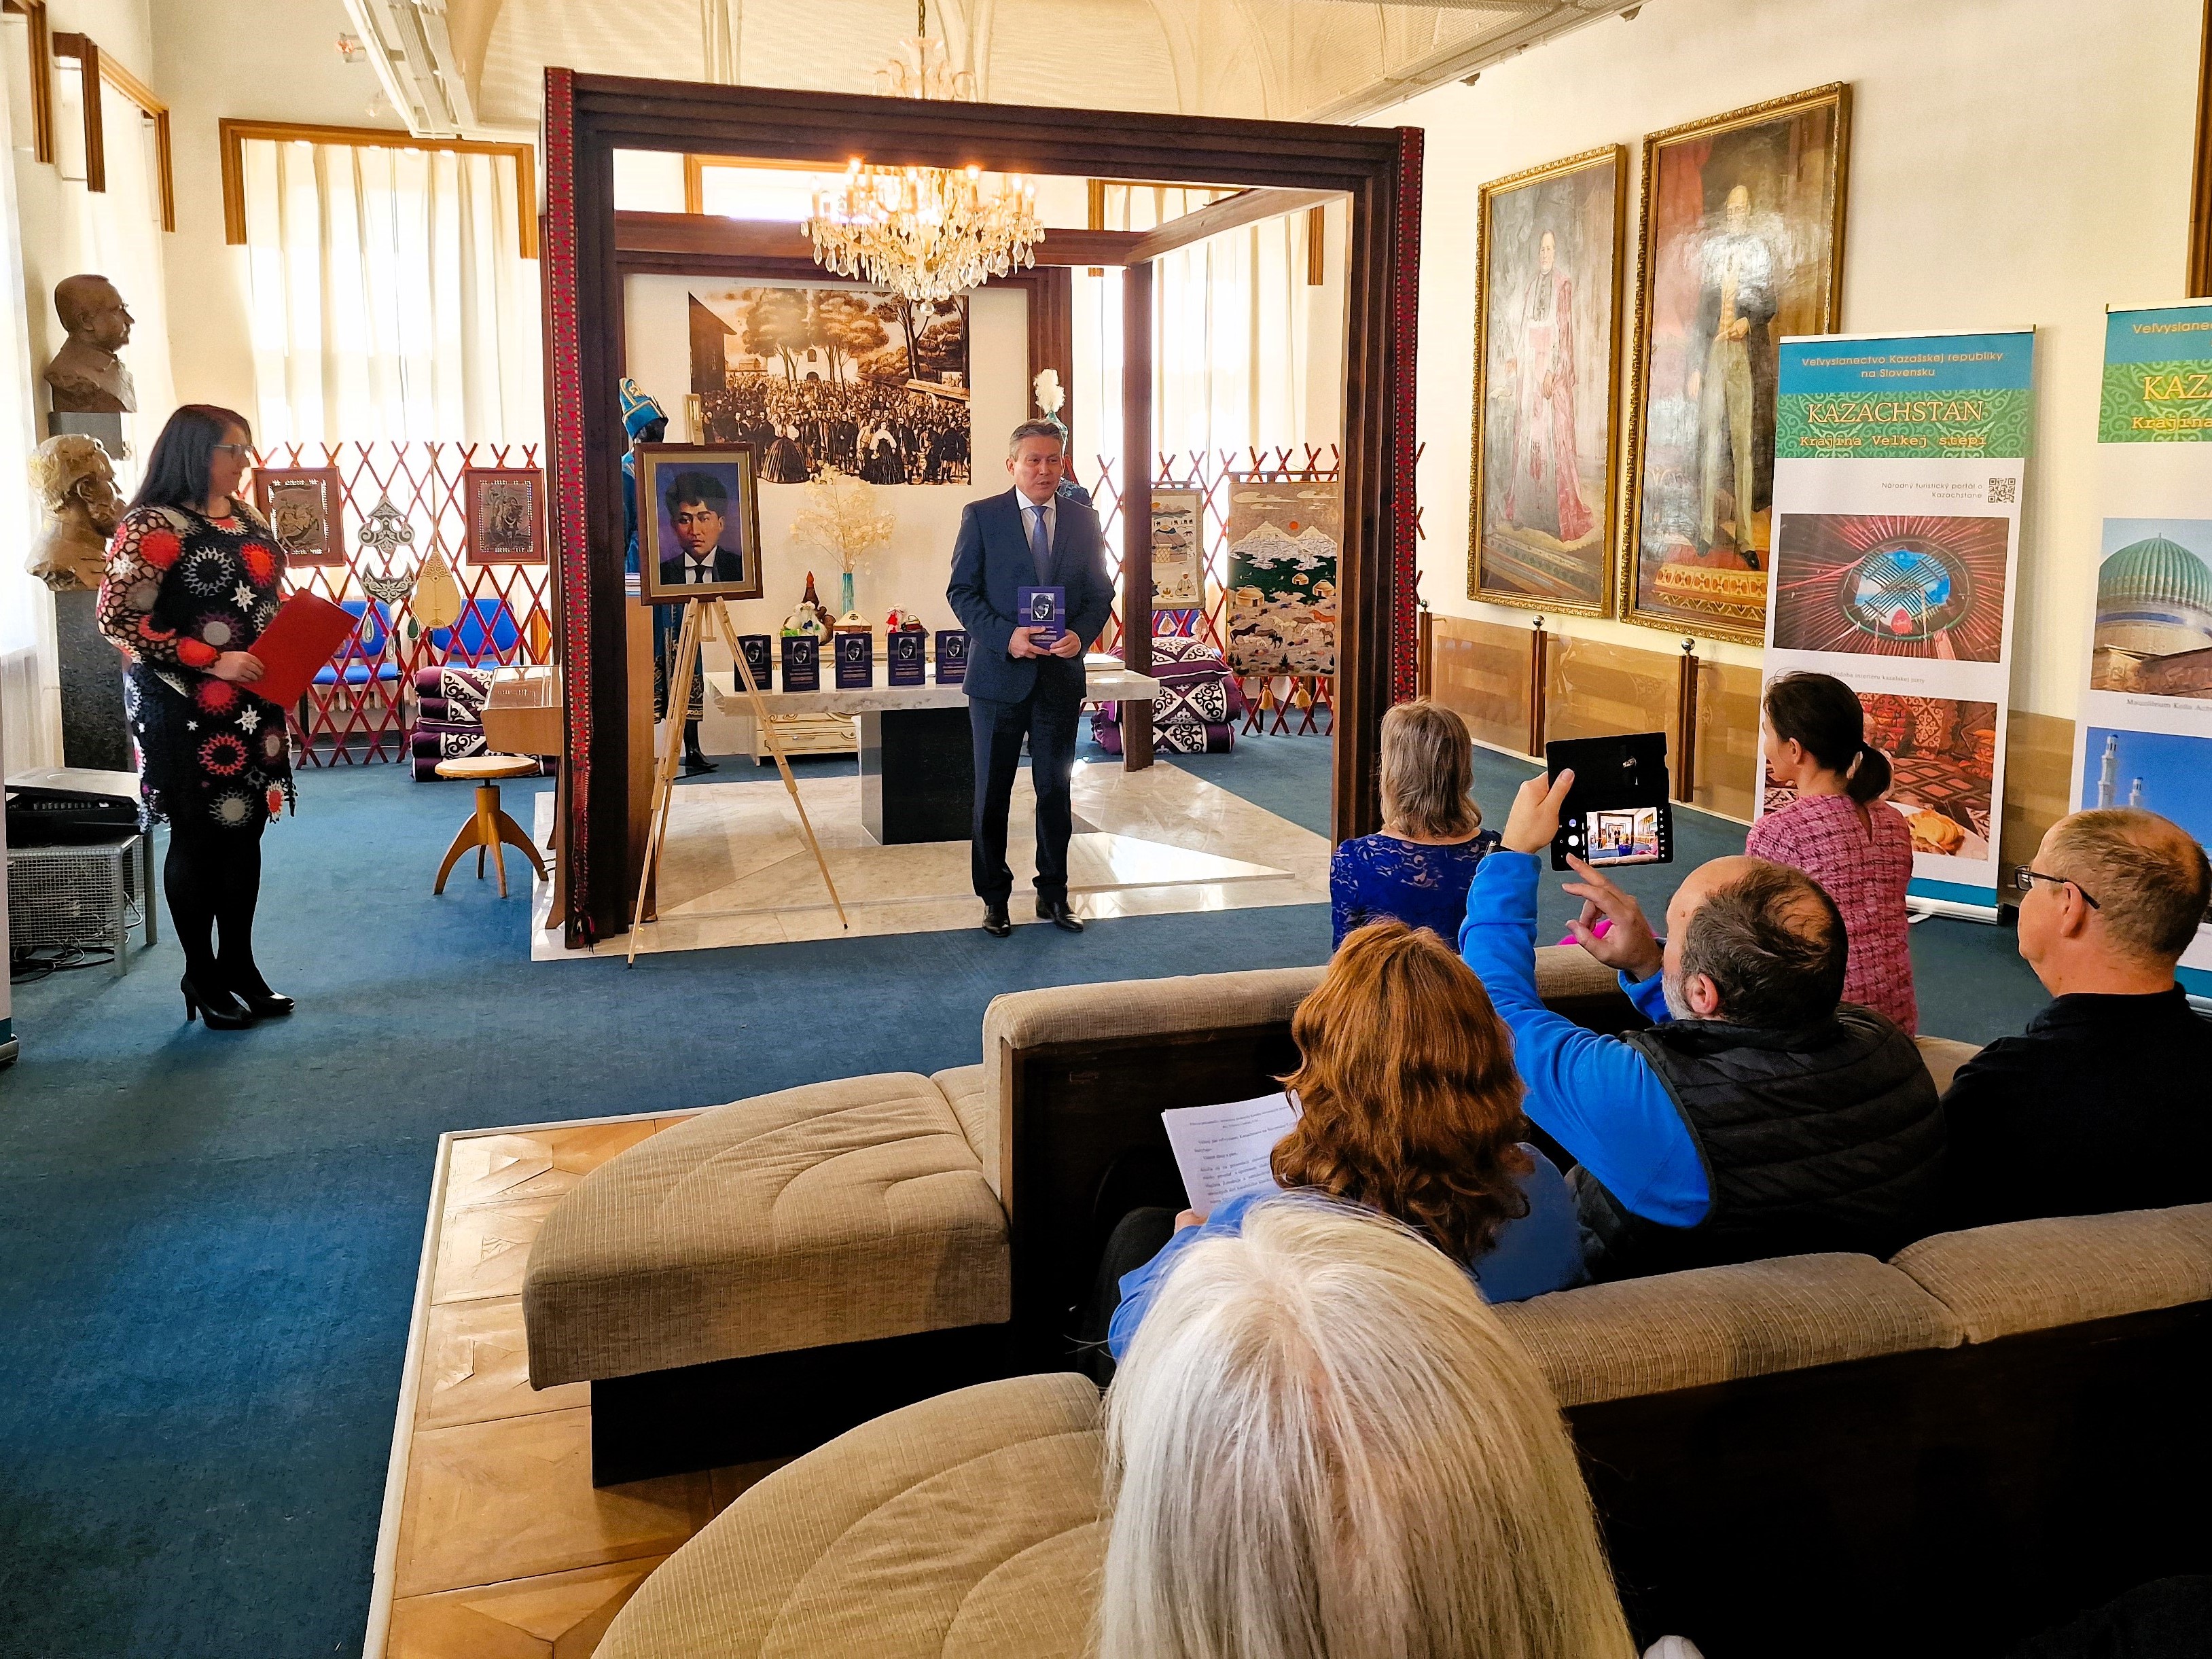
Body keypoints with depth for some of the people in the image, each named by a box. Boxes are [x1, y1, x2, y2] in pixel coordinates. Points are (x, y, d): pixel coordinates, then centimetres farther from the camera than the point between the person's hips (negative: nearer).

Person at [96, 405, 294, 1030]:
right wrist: (213, 660, -20)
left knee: (245, 831, 11)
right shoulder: (153, 527, -13)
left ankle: (240, 966, 23)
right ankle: (201, 978, 16)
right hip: (185, 709, -7)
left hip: (252, 703, 7)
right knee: (197, 838, 3)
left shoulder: (246, 519, 10)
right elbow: (118, 618, -17)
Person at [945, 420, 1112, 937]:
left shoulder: (1084, 520, 6)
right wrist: (1006, 637, -18)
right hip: (999, 675, -2)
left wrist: (1081, 635, -12)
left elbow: (1100, 593, 8)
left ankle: (1053, 894, 22)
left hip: (1062, 676, 3)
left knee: (1056, 789, 10)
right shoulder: (982, 517, -2)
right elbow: (961, 591, -4)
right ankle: (994, 898, 16)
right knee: (992, 792, 5)